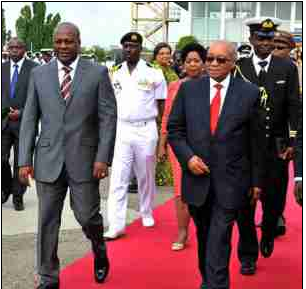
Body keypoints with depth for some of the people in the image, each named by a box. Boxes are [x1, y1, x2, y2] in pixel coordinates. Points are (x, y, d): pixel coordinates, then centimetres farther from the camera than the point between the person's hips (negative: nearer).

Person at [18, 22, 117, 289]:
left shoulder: (98, 73, 0)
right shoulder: (39, 74, 6)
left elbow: (108, 117, -3)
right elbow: (30, 119, 6)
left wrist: (103, 158, -11)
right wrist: (25, 159, 1)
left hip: (84, 159, -2)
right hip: (48, 159, 2)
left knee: (87, 216, 3)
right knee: (47, 222, 5)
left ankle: (99, 251, 36)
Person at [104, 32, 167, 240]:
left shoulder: (153, 72, -4)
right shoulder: (115, 73, 6)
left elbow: (162, 106, -1)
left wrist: (162, 135, -5)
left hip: (146, 130, -2)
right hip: (121, 130, 2)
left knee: (146, 176, 13)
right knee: (118, 178, -3)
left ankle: (147, 213, 33)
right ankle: (116, 225, -1)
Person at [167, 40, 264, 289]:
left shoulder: (250, 93, -2)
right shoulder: (188, 89, 2)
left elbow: (255, 140, 3)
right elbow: (174, 129, 6)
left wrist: (256, 181, 5)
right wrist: (187, 157, -10)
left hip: (230, 182, -3)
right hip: (197, 177, 3)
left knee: (219, 241, -6)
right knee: (204, 237, 18)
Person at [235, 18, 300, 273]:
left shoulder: (287, 68, 3)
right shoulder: (238, 68, 1)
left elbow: (293, 107, 1)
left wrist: (292, 142, -7)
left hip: (276, 147, 1)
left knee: (274, 199, 7)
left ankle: (268, 235, 39)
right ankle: (248, 255, 19)